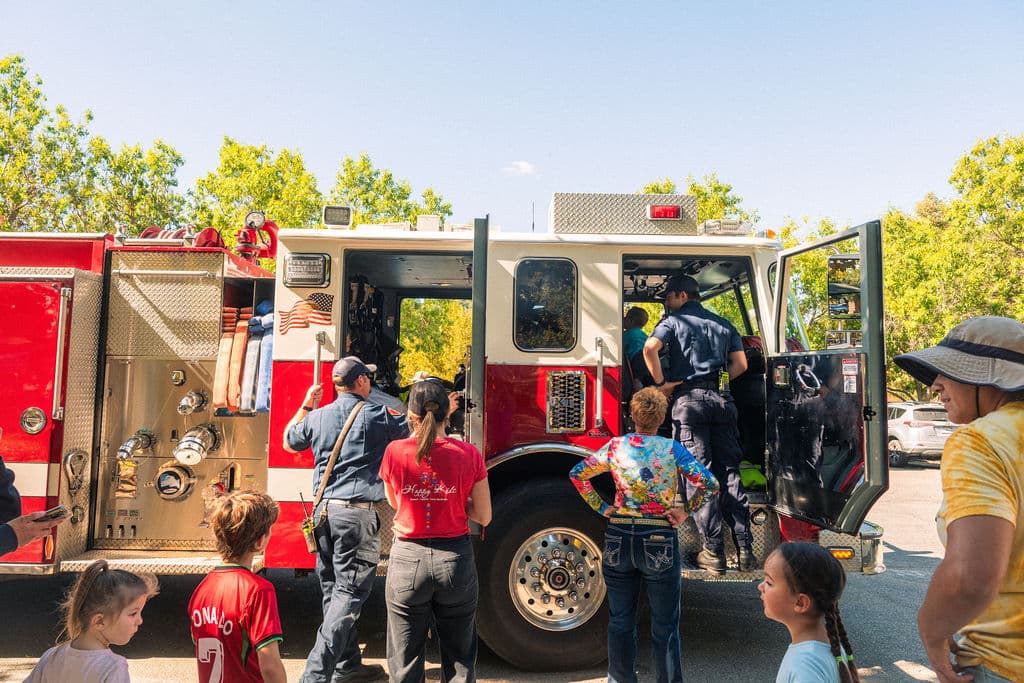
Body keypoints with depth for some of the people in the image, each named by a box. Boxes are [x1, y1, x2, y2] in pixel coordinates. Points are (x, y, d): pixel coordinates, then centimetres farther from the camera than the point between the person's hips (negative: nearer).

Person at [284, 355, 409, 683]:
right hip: (357, 512, -6)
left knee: (334, 591, 15)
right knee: (349, 594, -1)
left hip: (323, 511, 7)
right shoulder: (377, 415, -7)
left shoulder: (316, 417, 7)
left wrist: (306, 404, 34)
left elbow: (289, 443, 27)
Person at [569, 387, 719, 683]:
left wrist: (601, 507, 3)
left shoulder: (615, 447, -3)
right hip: (660, 542, -2)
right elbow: (710, 484, -13)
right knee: (664, 626, 10)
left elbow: (577, 474, 0)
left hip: (618, 539, 2)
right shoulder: (672, 450, -8)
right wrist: (685, 512, -3)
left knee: (620, 621, 16)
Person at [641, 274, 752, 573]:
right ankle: (744, 549, 8)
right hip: (722, 400, 5)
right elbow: (740, 364, 12)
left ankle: (713, 551, -1)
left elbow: (649, 348, -15)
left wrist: (661, 383, -6)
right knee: (730, 472, 8)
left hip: (689, 399, -4)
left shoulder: (673, 321, 4)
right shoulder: (724, 324, 19)